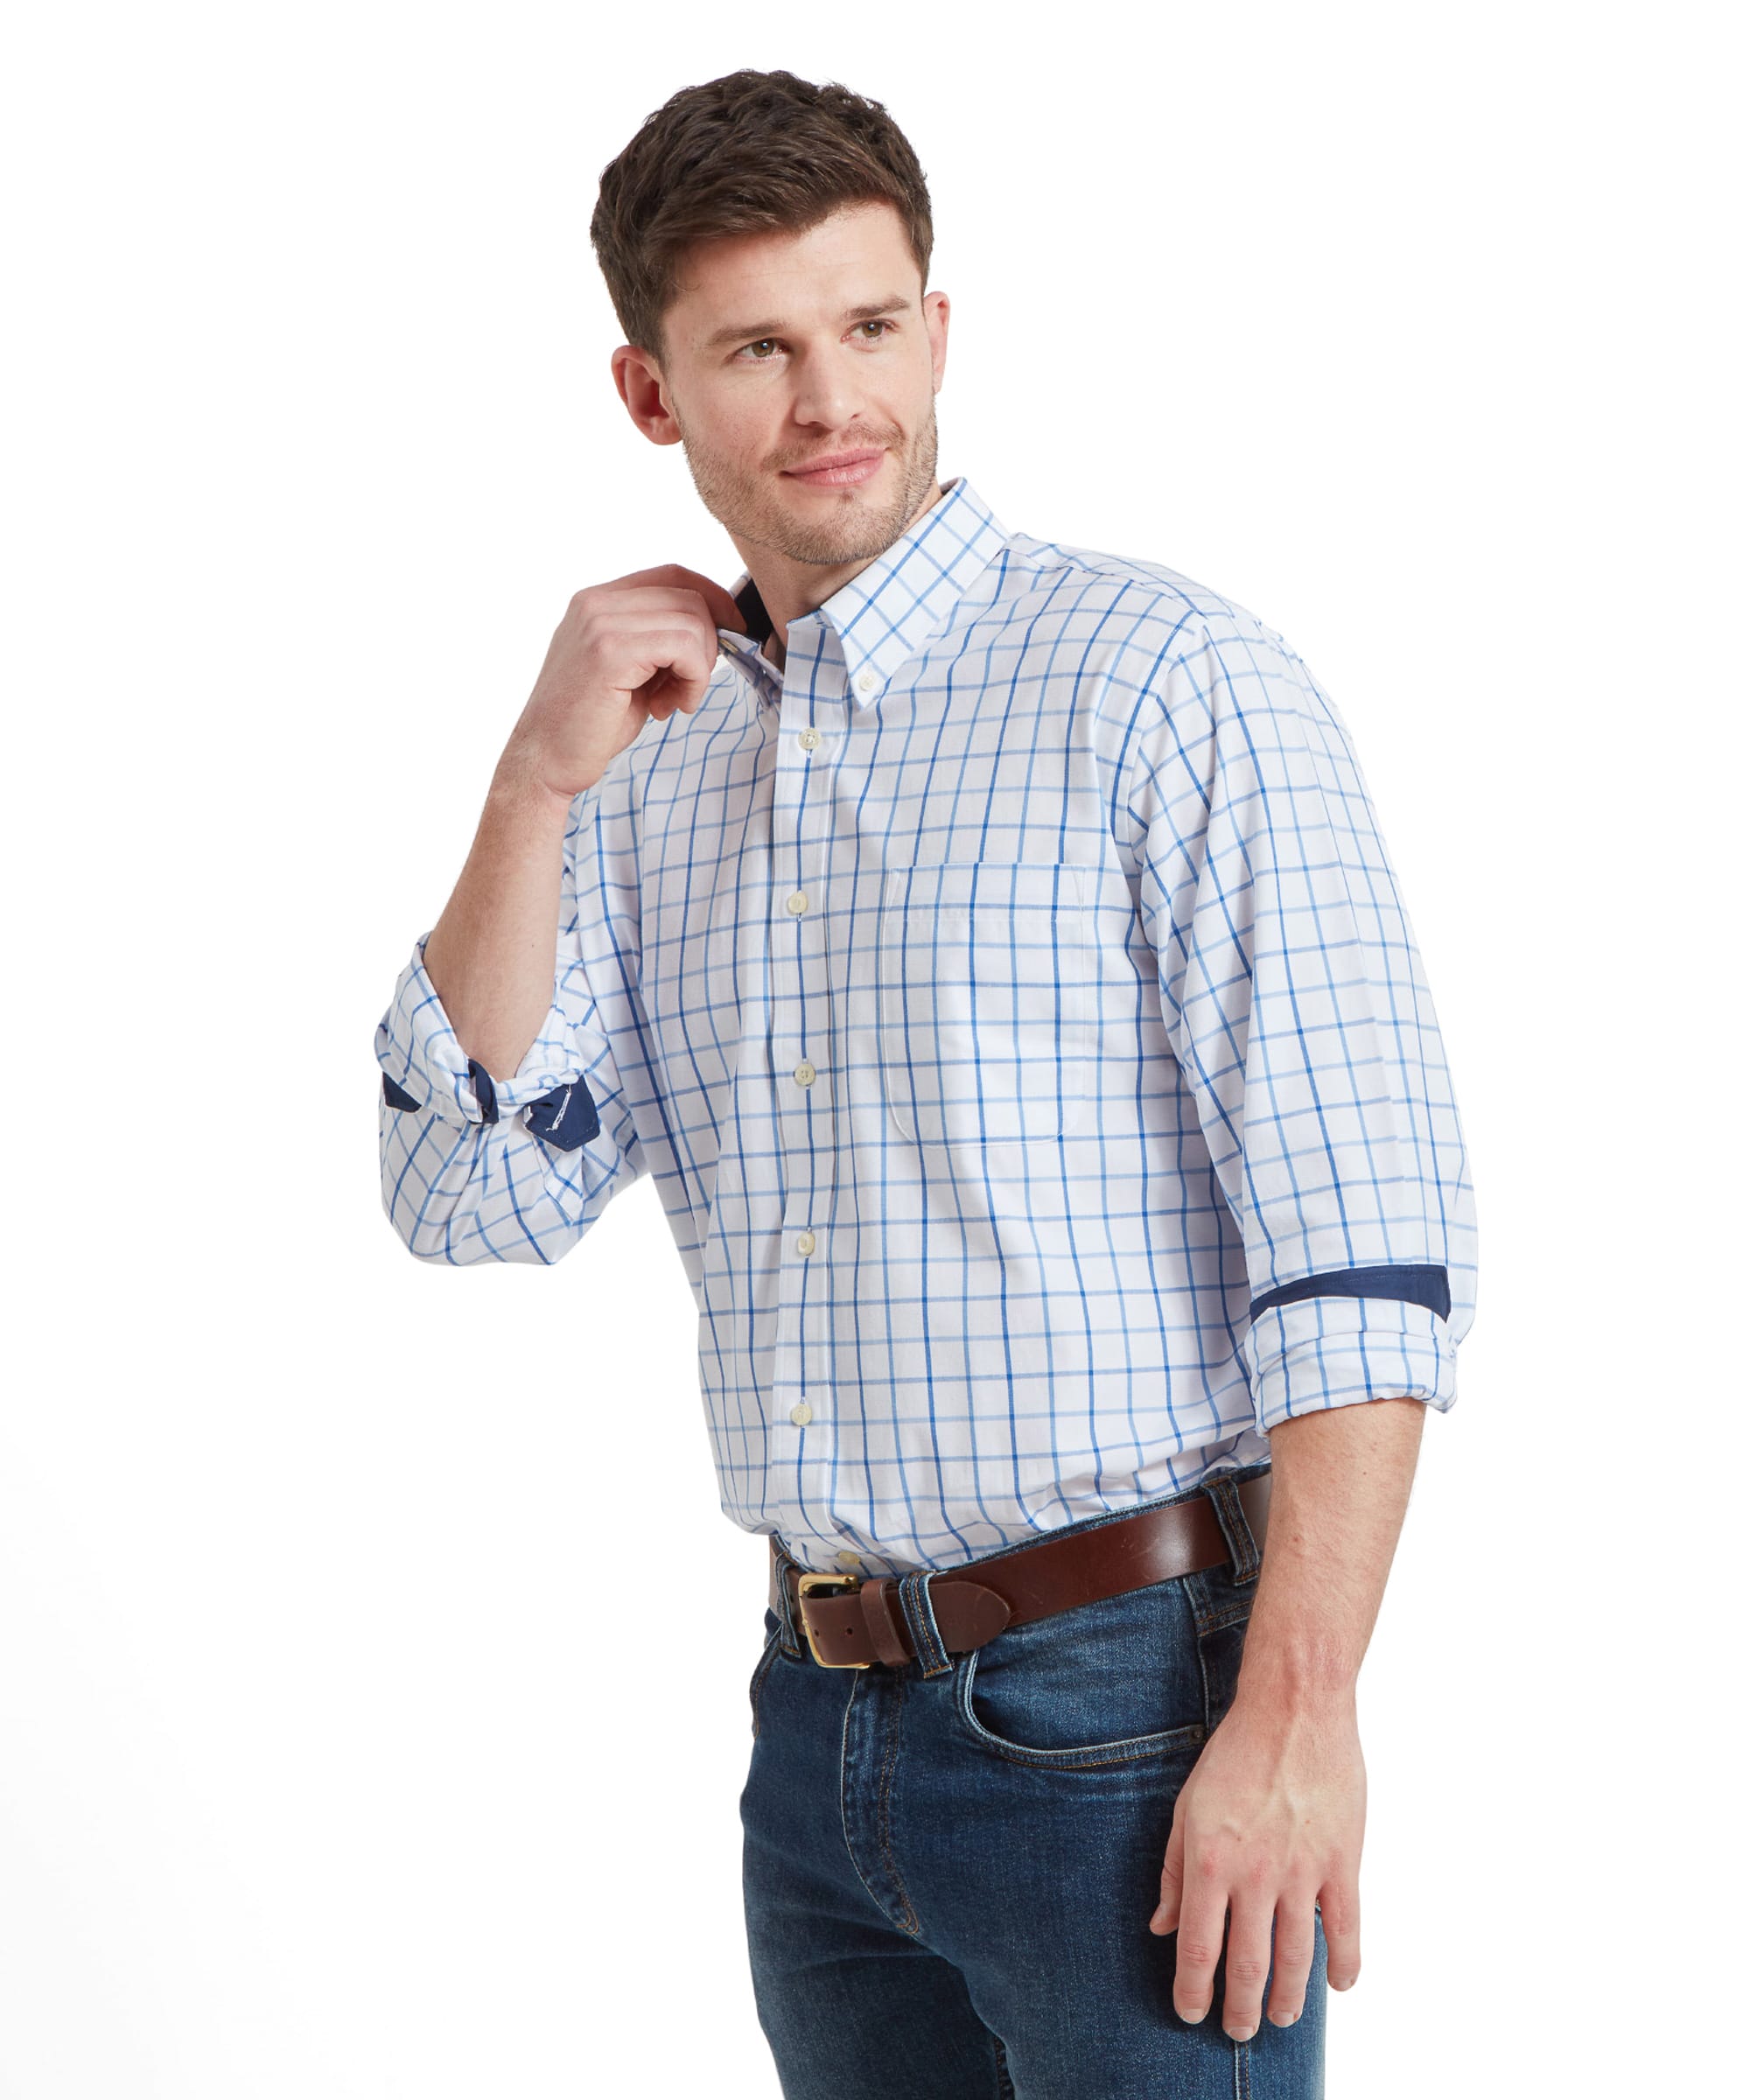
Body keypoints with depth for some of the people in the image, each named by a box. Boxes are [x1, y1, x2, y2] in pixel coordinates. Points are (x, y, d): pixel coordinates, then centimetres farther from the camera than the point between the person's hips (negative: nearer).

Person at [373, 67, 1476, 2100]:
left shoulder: (1164, 677, -9)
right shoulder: (660, 758, 11)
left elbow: (1367, 1239, -14)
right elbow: (471, 1198, 4)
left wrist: (1295, 1712, -20)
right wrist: (538, 779, -5)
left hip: (1123, 1712, -6)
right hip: (822, 1717, 6)